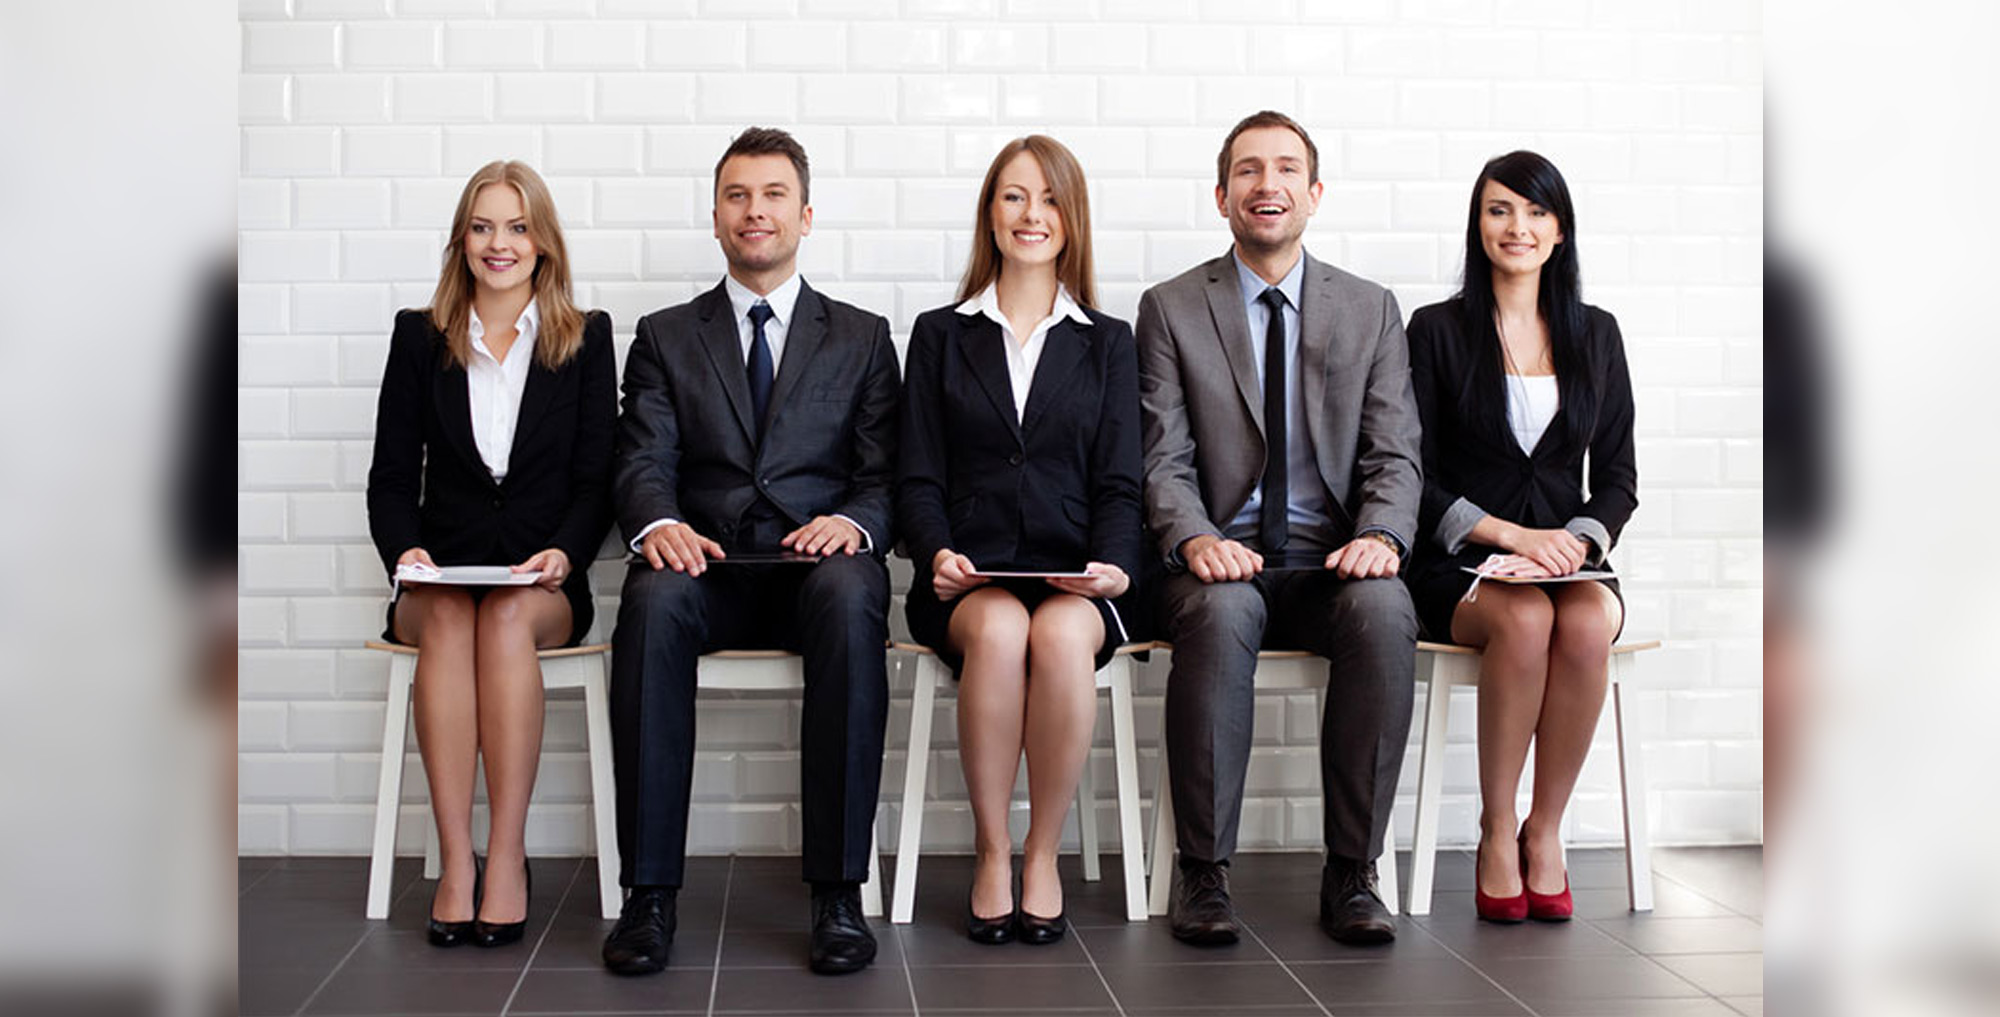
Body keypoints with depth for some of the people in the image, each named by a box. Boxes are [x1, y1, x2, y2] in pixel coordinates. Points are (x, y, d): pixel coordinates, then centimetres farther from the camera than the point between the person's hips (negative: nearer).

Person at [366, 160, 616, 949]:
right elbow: (391, 476, 9)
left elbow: (596, 478, 4)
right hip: (440, 575, 1)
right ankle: (455, 861, -36)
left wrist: (563, 554, -15)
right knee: (449, 620, -33)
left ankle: (507, 856, -34)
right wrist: (405, 550, -12)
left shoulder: (586, 339, 10)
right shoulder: (419, 338, 13)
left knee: (507, 617, -34)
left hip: (545, 582, -1)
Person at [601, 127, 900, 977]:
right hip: (705, 565, 1)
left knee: (852, 600, -37)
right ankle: (649, 892, -31)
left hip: (818, 562, 0)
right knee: (653, 602, -35)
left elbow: (885, 477, 8)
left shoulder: (862, 338, 17)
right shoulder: (665, 337, 18)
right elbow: (644, 464, 5)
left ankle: (839, 891, -33)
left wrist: (852, 523, -17)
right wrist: (658, 524, -20)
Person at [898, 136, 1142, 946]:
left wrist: (1114, 565, -11)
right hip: (969, 579, 0)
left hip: (1073, 579, 0)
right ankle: (991, 853, -18)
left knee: (1061, 635, -35)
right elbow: (919, 479, 10)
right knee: (998, 631, -35)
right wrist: (936, 554, -11)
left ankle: (1043, 854, -16)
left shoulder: (1108, 344, 17)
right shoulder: (939, 335, 16)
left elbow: (1118, 483, 10)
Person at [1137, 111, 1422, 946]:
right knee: (1220, 611, -36)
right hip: (1224, 561, -1)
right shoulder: (1170, 309, 8)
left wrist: (1381, 537, -16)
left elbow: (1394, 457, 6)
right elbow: (1163, 459, 0)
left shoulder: (1371, 311, 13)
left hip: (1331, 562, 2)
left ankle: (1351, 873, -22)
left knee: (1385, 610, -32)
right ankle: (1203, 872, -24)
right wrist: (1194, 538, -21)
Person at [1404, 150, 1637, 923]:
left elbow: (1618, 477, 13)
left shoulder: (1595, 334, 14)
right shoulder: (1437, 330, 4)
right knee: (1525, 619, -35)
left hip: (1568, 557, 2)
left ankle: (1545, 831, -15)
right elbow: (1415, 478, -1)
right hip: (1461, 564, -2)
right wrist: (1512, 535, -13)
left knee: (1590, 622, -33)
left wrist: (1577, 540, -8)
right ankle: (1495, 832, -18)